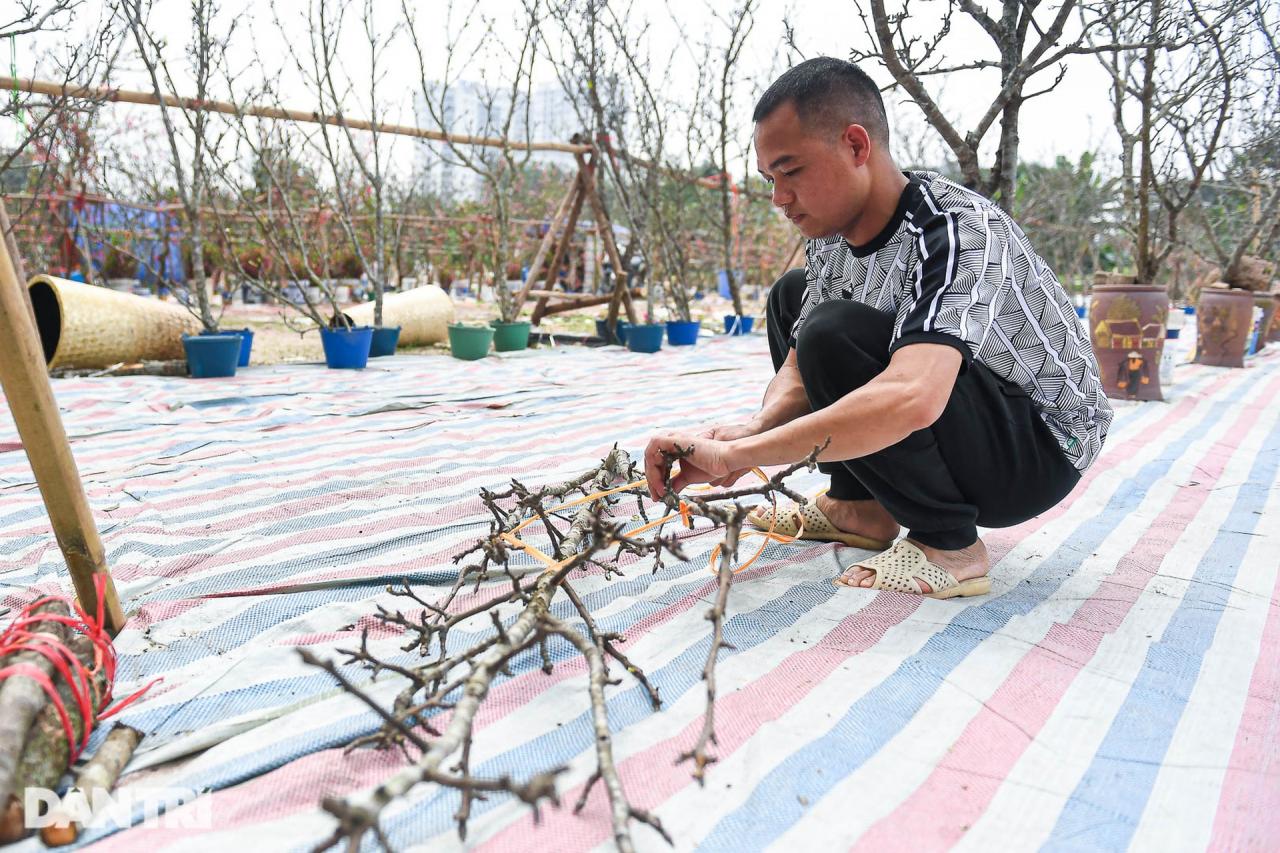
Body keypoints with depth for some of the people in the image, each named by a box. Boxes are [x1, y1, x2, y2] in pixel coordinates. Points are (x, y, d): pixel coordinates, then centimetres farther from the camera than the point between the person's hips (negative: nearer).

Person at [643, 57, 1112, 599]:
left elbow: (911, 400, -46)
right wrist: (755, 429, -23)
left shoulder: (956, 231, -28)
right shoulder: (831, 237, -3)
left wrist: (735, 454, -44)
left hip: (1042, 445, -8)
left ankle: (949, 545, -14)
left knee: (834, 333, -30)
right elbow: (800, 368, 0)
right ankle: (860, 508, 9)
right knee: (792, 295, 8)